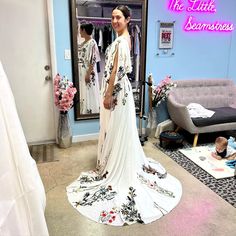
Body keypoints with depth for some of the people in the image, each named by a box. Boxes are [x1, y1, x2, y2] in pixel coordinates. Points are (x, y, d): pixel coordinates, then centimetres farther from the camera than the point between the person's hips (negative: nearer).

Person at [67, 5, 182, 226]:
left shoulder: (121, 41, -16)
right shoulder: (124, 39, 15)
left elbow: (117, 70, -22)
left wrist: (108, 95, -19)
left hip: (117, 90, -10)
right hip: (118, 88, 10)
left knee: (117, 130, 0)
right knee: (114, 130, 18)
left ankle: (117, 170, 14)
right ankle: (114, 165, 33)